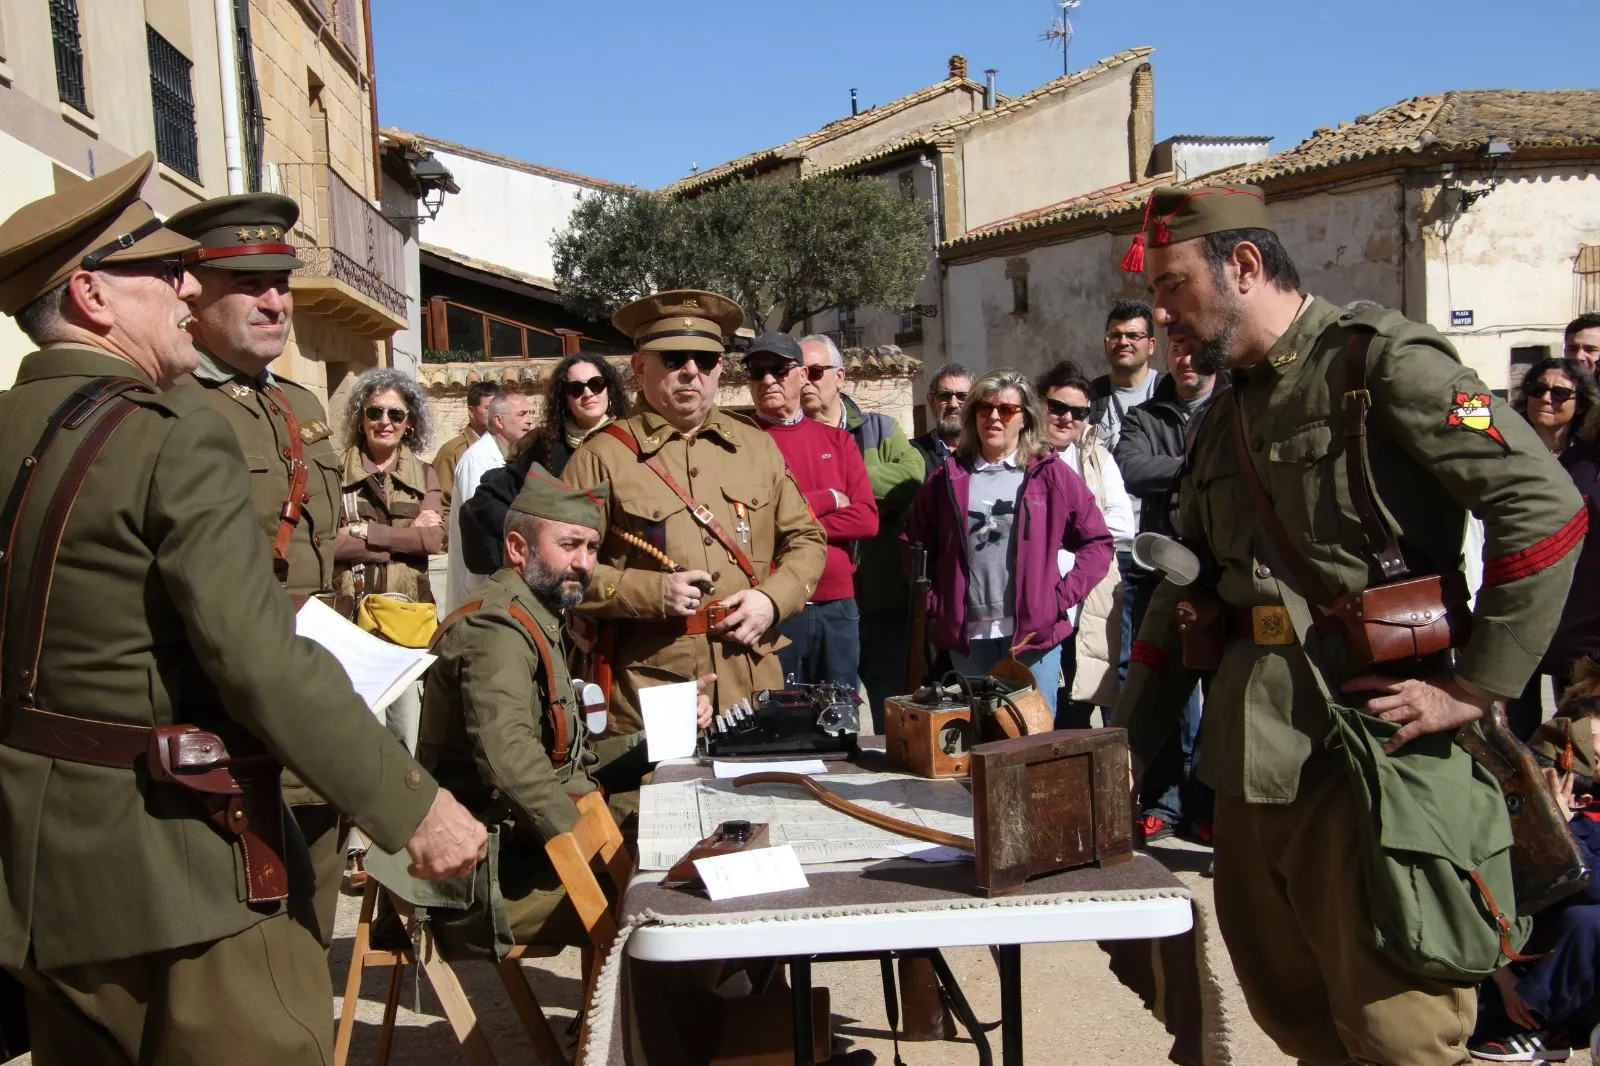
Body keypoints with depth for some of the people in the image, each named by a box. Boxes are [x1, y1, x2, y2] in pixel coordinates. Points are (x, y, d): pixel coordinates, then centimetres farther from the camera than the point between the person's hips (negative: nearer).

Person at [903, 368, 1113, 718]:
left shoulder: (1051, 475, 4)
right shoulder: (948, 478, 8)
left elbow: (1097, 542, 5)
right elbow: (914, 545, 12)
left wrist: (1062, 598, -4)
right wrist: (934, 607, 3)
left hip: (1034, 633, -2)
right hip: (967, 637, 2)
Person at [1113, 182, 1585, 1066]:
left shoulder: (1377, 360, -7)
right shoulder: (1221, 423, 18)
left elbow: (1545, 506, -14)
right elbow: (1180, 600, 21)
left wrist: (1474, 685, -14)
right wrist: (1116, 763, 16)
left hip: (1372, 739, -7)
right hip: (1251, 752, 8)